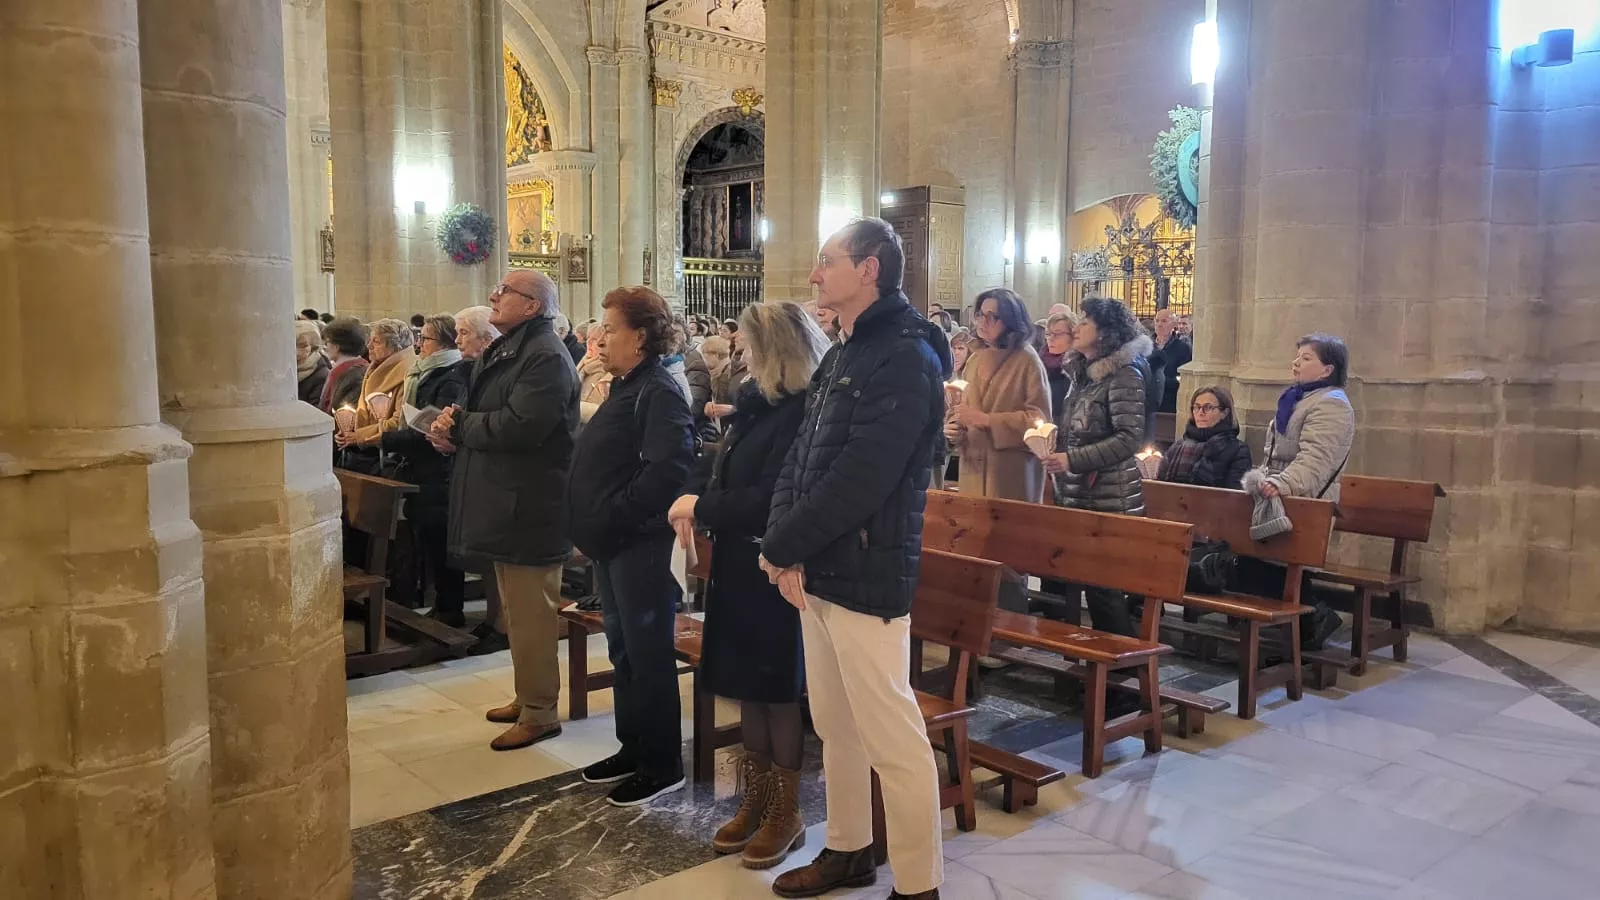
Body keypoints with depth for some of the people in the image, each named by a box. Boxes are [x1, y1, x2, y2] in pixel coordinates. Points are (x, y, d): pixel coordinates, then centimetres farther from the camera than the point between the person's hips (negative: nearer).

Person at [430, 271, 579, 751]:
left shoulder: (546, 357, -17)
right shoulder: (502, 350, 15)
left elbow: (518, 425, -26)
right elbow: (479, 413, 18)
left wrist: (457, 424, -12)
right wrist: (453, 426, -5)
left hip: (528, 508, -10)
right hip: (503, 501, 10)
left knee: (529, 614, -2)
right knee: (517, 611, 19)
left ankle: (540, 713, 9)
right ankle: (528, 697, 32)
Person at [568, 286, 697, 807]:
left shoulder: (659, 393, -15)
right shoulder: (626, 389, 15)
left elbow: (666, 471, -26)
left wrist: (610, 520, -21)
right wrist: (589, 526, 11)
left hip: (640, 542, -10)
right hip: (612, 542, 10)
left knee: (649, 652, 0)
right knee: (623, 648, 17)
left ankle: (663, 764, 12)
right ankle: (633, 748, 30)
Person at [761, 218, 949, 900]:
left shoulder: (905, 358, -14)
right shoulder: (841, 356, 16)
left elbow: (857, 482, -22)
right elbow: (800, 460, 11)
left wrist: (780, 548, -12)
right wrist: (786, 548, -5)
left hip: (864, 576, -9)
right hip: (817, 571, 9)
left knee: (892, 738, -1)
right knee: (835, 726, 19)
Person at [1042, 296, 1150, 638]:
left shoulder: (1123, 375, -11)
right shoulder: (1080, 372, 14)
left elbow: (1130, 439, -18)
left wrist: (1072, 459, -21)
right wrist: (1051, 439, 8)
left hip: (1108, 498, -8)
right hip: (1076, 494, 8)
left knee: (1104, 586, -5)